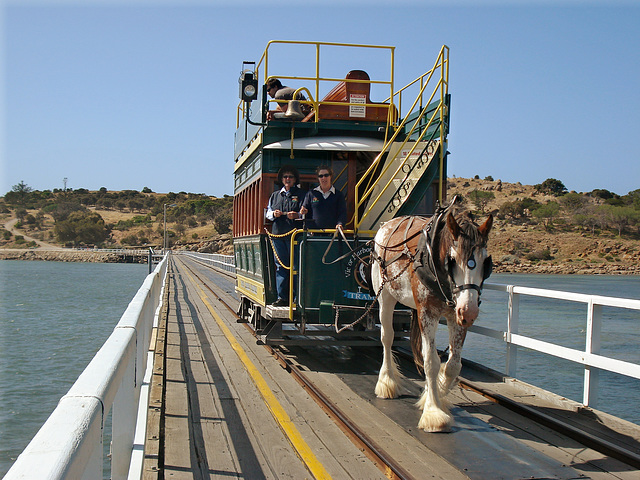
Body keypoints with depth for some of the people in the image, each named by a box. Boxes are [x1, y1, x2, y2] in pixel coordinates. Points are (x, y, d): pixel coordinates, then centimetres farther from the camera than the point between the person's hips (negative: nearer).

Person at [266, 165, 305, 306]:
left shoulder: (300, 194, 9)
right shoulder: (275, 195, 22)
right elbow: (268, 213, 22)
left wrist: (297, 215, -19)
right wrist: (274, 214, -1)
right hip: (278, 234, 4)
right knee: (280, 266, 3)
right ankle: (282, 297, 6)